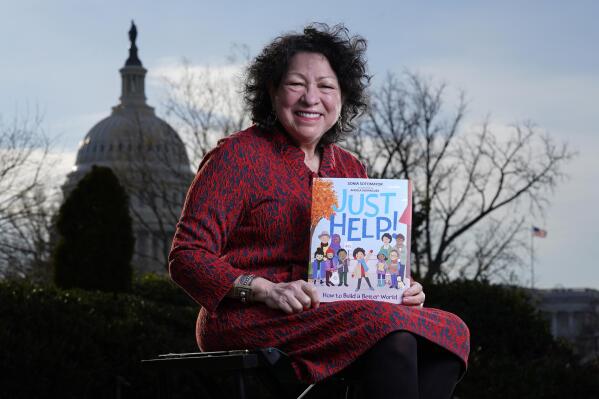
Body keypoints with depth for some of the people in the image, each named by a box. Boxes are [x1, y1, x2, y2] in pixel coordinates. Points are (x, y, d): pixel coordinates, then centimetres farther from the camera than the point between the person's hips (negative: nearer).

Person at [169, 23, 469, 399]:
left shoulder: (350, 169, 18)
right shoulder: (237, 156, -1)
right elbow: (187, 257, -6)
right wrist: (267, 291, -21)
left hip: (333, 316, 7)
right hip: (248, 322, -7)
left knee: (451, 331, -18)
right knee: (387, 324, -31)